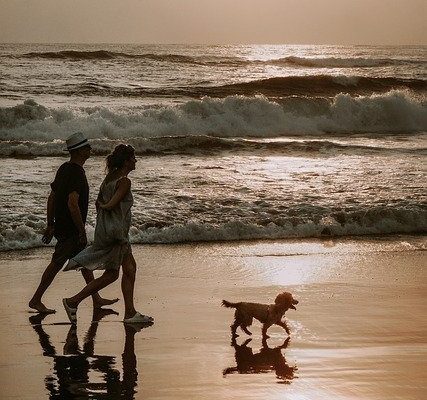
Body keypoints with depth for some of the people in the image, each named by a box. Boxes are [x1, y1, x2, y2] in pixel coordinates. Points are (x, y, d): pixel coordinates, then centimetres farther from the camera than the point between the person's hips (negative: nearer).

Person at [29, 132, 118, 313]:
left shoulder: (64, 169, 9)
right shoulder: (76, 173, -21)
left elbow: (51, 198, 14)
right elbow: (72, 204, -28)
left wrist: (50, 225, 19)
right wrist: (82, 231, -22)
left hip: (61, 226, 10)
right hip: (70, 230, -10)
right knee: (56, 264, -2)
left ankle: (96, 299, 23)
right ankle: (36, 300, 6)